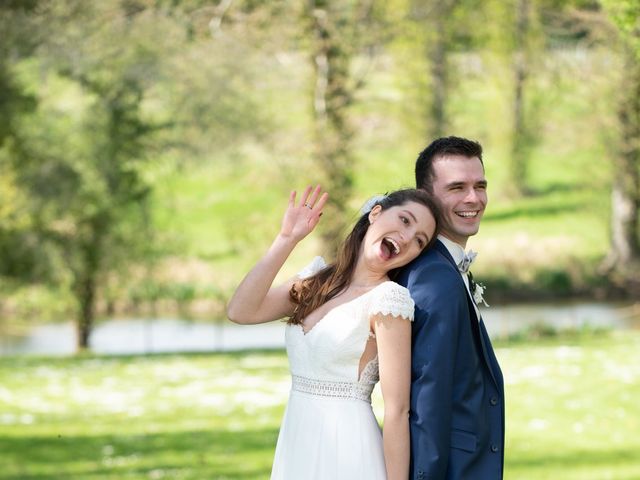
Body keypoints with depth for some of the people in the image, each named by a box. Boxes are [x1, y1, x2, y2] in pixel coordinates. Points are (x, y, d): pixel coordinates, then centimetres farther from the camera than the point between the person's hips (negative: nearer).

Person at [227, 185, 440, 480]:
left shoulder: (388, 298, -14)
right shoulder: (319, 278, 6)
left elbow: (397, 411, -16)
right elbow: (240, 311, -3)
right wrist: (287, 239, -4)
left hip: (346, 454, -6)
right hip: (295, 446, 6)